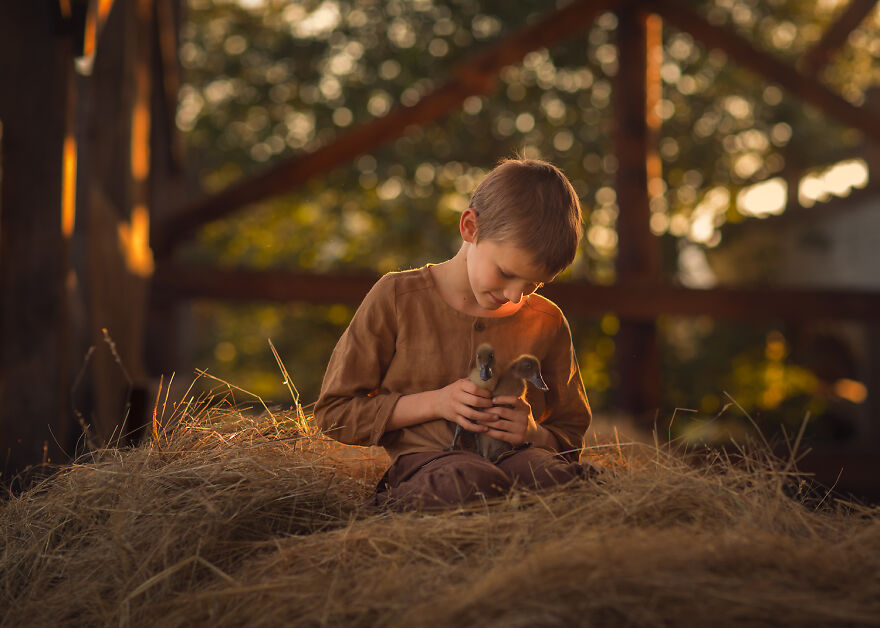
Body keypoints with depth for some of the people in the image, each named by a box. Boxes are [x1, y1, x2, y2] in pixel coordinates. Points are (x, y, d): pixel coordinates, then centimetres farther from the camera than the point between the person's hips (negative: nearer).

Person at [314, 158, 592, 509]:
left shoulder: (547, 323, 12)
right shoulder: (398, 297, 3)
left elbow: (571, 434, 23)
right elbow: (333, 412, 4)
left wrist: (533, 433, -3)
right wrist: (434, 402, -9)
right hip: (425, 464, -3)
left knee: (555, 476, -35)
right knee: (469, 480, -41)